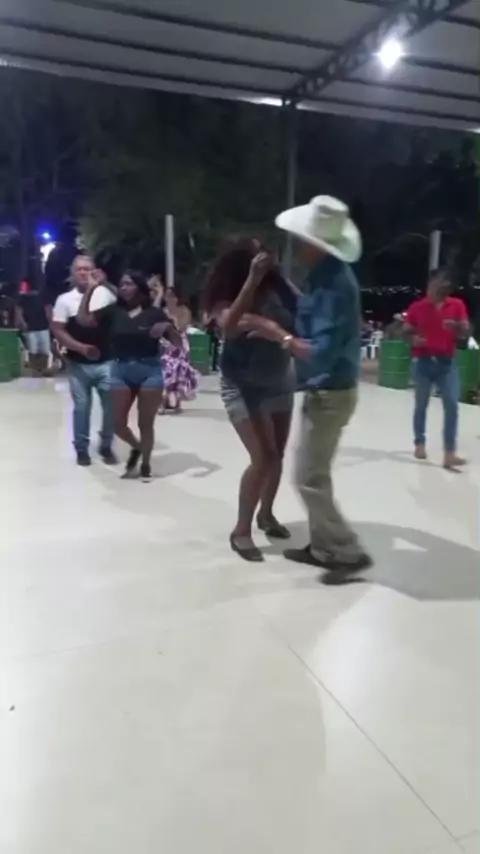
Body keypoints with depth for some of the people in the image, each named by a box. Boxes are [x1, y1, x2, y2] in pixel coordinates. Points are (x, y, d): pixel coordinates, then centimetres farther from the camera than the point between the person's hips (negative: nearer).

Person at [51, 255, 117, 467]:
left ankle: (106, 447, 21)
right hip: (78, 365, 0)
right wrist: (81, 347, -15)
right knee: (81, 407, 7)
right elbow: (58, 331, -3)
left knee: (111, 406, 2)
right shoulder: (64, 300, 1)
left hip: (106, 362, 1)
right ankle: (82, 449, 22)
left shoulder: (106, 294, 1)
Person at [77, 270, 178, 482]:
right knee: (118, 423, 5)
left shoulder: (154, 313, -3)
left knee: (145, 423, 7)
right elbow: (83, 319, -4)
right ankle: (136, 447, 36)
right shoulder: (113, 311, 3)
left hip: (149, 371, -2)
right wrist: (90, 289, -7)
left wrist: (167, 327, -22)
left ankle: (145, 464, 28)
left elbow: (177, 341, -2)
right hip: (120, 371, 3)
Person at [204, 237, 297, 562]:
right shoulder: (225, 295, -18)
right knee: (263, 457, -13)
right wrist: (252, 280, -38)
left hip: (281, 382, 5)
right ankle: (241, 531, 4)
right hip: (243, 386, -5)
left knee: (278, 454, 13)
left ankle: (266, 514, 36)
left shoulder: (276, 285, -11)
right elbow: (230, 326, -37)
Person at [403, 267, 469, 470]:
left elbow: (466, 334, 5)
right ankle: (420, 444, 24)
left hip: (447, 363, 1)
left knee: (452, 406, -10)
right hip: (424, 362, 0)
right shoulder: (417, 307, 3)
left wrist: (456, 326, -18)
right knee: (421, 405, 8)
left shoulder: (457, 305, 6)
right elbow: (406, 331, 9)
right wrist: (413, 339, -14)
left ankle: (449, 453, -11)